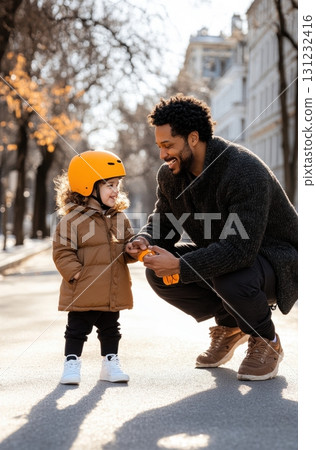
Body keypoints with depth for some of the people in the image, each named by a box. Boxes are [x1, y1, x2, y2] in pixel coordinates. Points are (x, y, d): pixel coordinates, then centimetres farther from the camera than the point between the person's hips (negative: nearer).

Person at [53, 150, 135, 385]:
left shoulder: (120, 217, 8)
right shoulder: (73, 218, -11)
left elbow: (127, 248, 13)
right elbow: (62, 252, -11)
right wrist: (76, 273, -19)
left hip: (114, 291, 5)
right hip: (84, 291, -5)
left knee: (111, 329, 16)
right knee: (77, 329, 6)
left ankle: (111, 363, 28)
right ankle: (72, 365, 18)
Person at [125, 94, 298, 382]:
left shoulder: (245, 171, -30)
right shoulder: (170, 176, -5)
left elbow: (241, 248, -37)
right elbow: (163, 224, 6)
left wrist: (180, 266, -39)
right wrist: (145, 241, -18)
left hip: (277, 259, -7)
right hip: (222, 254, 8)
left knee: (229, 279, -39)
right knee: (157, 272, -12)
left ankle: (266, 341, -5)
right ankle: (229, 325, 9)